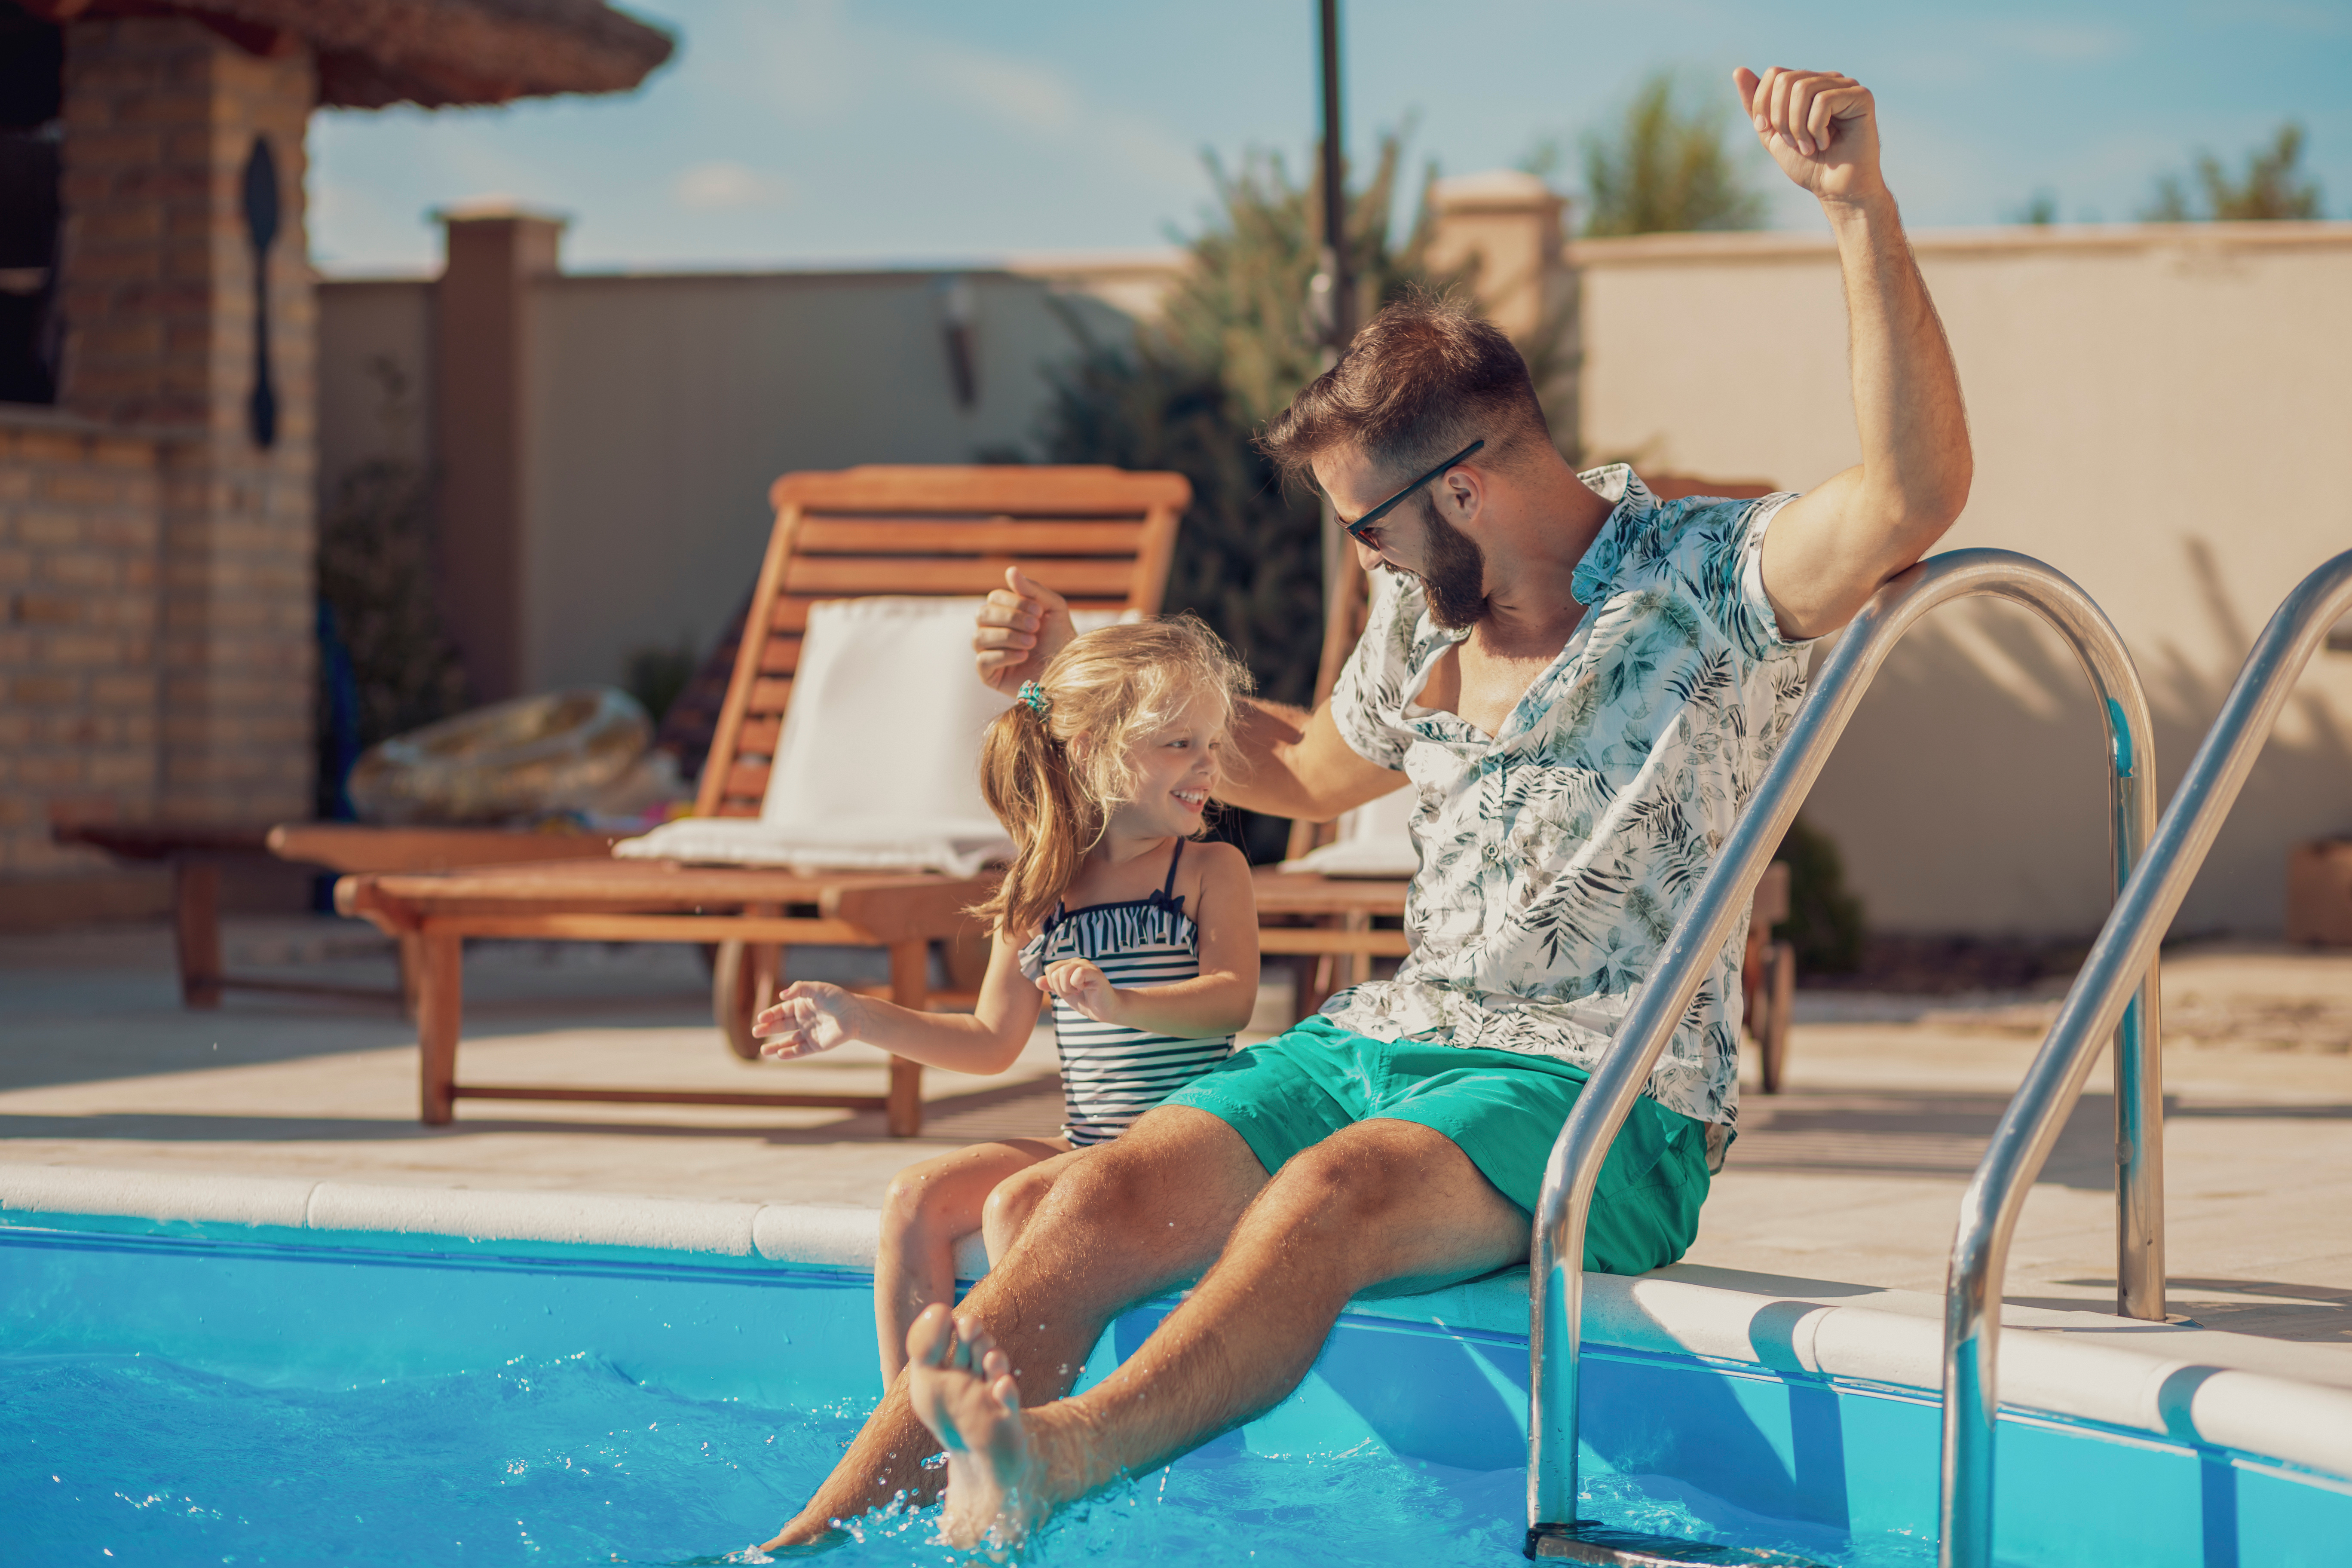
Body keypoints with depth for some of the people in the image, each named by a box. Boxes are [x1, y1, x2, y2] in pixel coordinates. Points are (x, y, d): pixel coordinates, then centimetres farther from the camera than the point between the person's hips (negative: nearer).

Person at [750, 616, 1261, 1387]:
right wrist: (860, 1018, 11)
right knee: (914, 1199, -8)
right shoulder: (1038, 894, 11)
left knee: (1015, 1203, -26)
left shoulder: (1210, 872, -1)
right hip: (1083, 1145, 6)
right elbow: (992, 1041, 18)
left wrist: (1121, 1004, -32)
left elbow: (1232, 999, -16)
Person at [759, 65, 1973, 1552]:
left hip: (1603, 1101, -6)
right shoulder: (1423, 611, 15)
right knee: (1105, 1203, -19)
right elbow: (1310, 769, 35)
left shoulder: (1710, 583, -6)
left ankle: (1061, 1458, -59)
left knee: (1332, 1194, -37)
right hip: (1388, 1039, 6)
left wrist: (1862, 208, -33)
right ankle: (812, 1542, -28)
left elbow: (1916, 493, -25)